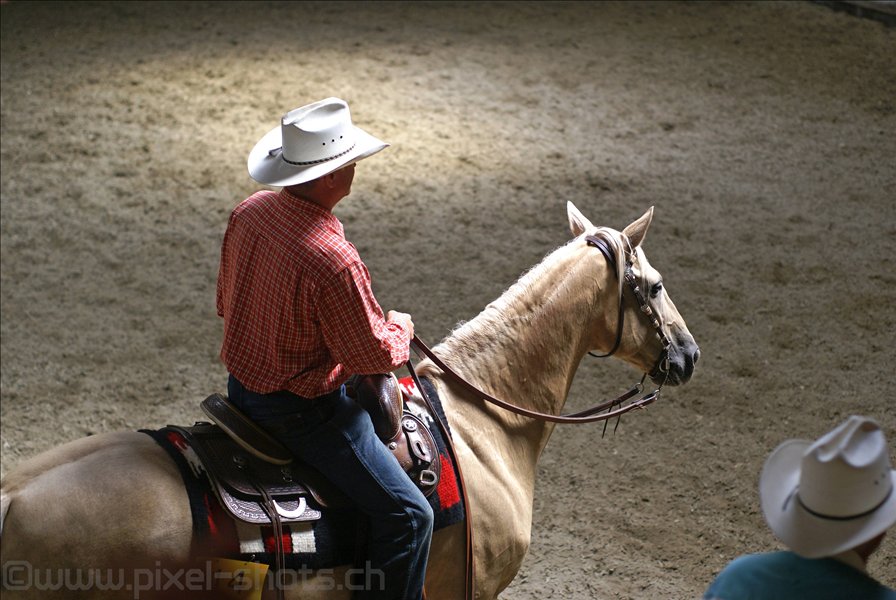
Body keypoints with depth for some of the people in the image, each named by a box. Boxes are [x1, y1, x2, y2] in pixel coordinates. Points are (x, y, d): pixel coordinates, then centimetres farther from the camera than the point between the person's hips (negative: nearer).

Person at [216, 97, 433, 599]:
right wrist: (401, 329, 1)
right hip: (302, 410, -10)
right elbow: (375, 355, -20)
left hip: (243, 385, 10)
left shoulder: (250, 213, -6)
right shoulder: (334, 261, -32)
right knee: (408, 516, -3)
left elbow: (228, 304, 10)